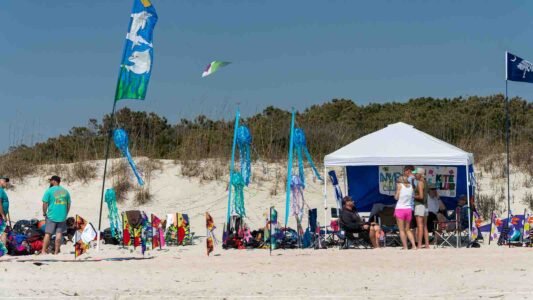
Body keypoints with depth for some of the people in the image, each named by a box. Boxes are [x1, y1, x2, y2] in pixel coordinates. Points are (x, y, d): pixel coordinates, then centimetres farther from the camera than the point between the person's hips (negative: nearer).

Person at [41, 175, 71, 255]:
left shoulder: (49, 191, -5)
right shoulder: (65, 191, 9)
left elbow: (45, 203, -8)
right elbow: (68, 205, 12)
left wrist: (44, 213, 6)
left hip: (51, 216, -3)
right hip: (62, 217, 3)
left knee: (48, 233, 1)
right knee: (59, 233, 5)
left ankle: (44, 251, -1)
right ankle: (56, 251, 6)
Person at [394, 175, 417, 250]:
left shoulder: (399, 185, -4)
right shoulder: (411, 186, 8)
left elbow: (396, 197, -2)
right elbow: (412, 197, 11)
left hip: (400, 209, -4)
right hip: (409, 209, 5)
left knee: (401, 230, 2)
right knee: (408, 229, 15)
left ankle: (405, 247, -2)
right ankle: (414, 245, 3)